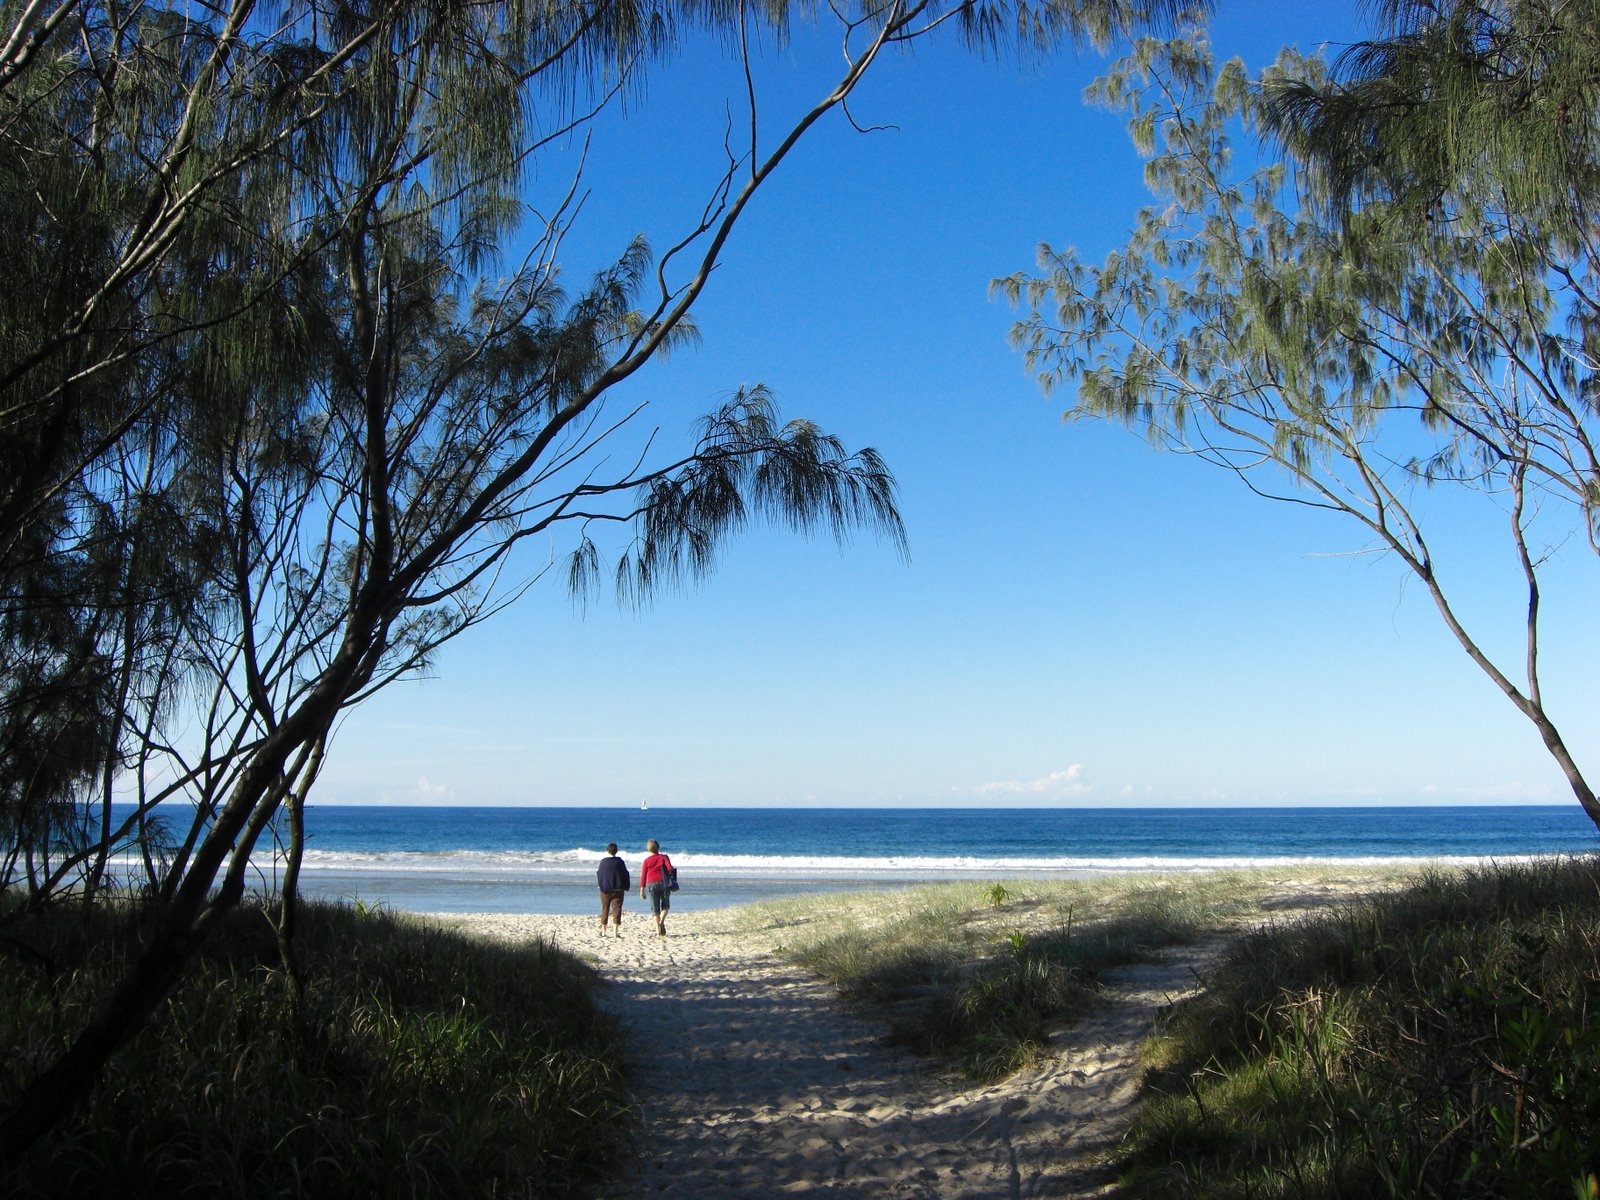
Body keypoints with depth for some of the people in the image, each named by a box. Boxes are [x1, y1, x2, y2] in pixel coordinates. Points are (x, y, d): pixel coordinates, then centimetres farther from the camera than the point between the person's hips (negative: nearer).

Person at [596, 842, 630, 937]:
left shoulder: (603, 862, -3)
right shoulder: (620, 862, -4)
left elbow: (599, 875, 4)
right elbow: (625, 875, 0)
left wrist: (601, 886, 16)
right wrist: (626, 887, 9)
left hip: (605, 889, 1)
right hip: (618, 889, -1)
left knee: (605, 909, 12)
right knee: (617, 909, 0)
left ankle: (603, 931, 18)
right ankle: (616, 931, -6)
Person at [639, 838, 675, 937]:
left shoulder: (647, 861, 6)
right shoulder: (664, 857, 3)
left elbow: (643, 876, 4)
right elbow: (670, 869, -10)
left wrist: (642, 890, 7)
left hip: (651, 884, 1)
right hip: (663, 883, -1)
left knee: (655, 908, 5)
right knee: (665, 905, 15)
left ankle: (658, 931, 2)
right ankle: (662, 922, -11)